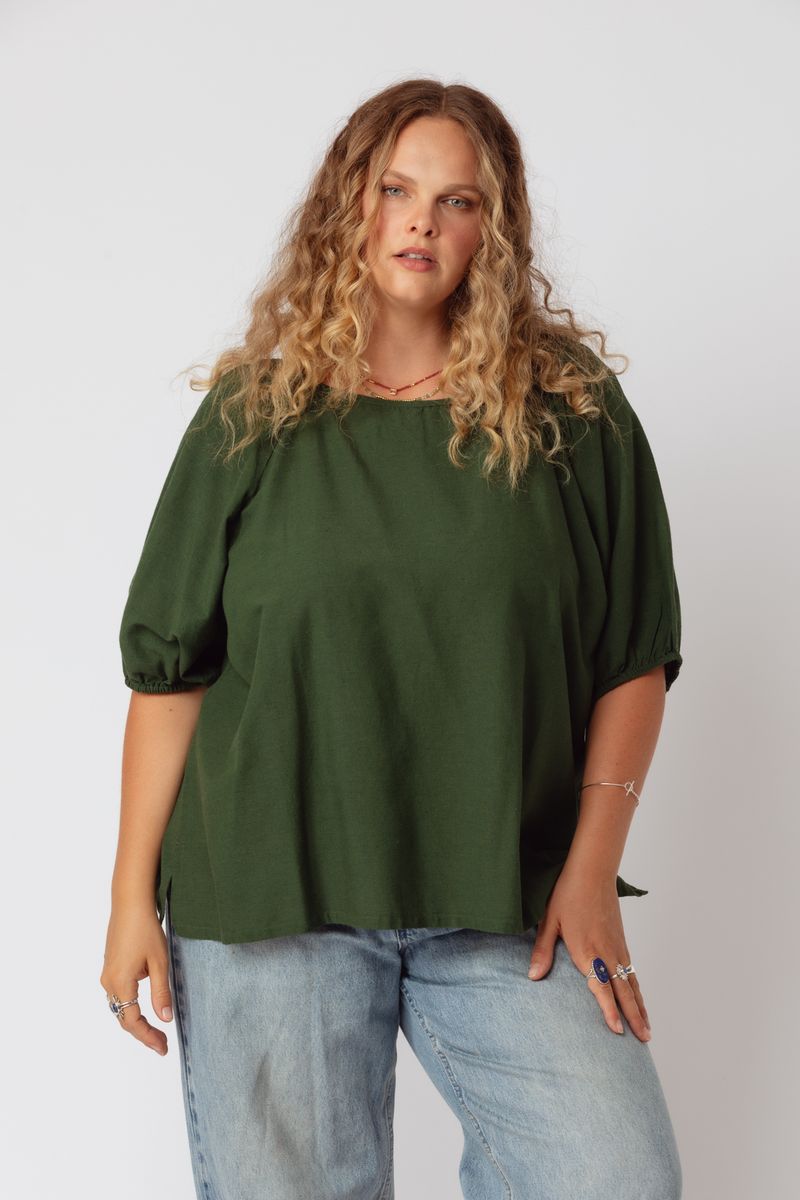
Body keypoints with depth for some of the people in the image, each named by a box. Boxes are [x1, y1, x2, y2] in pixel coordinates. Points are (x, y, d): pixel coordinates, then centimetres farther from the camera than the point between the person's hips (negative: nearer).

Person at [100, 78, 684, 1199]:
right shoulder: (253, 420, 4)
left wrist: (590, 868, -3)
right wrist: (133, 894, 2)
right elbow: (168, 670, 5)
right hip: (270, 899, 0)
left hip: (508, 903, 1)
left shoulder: (577, 415, 4)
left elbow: (635, 659, 5)